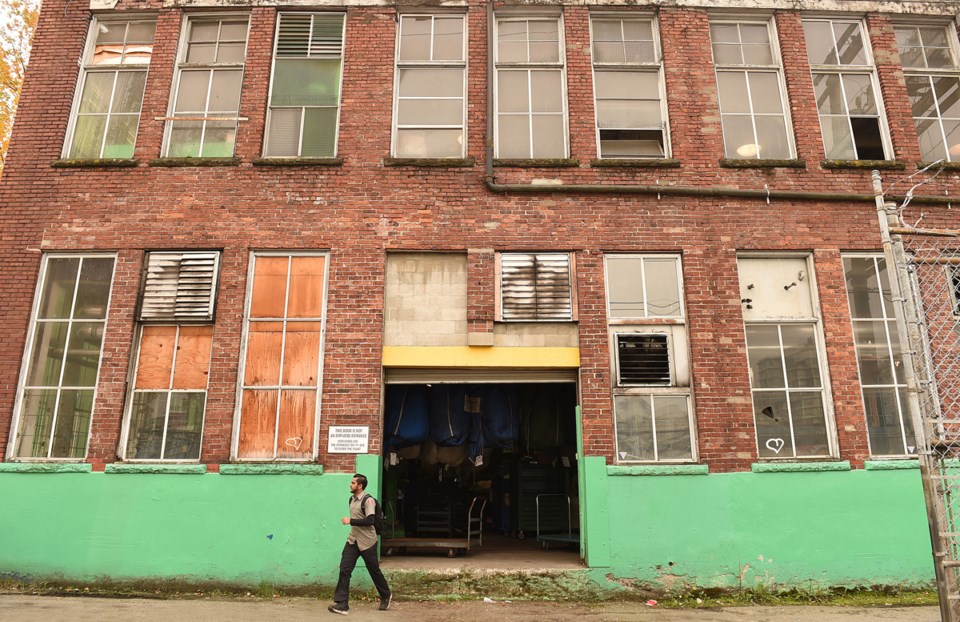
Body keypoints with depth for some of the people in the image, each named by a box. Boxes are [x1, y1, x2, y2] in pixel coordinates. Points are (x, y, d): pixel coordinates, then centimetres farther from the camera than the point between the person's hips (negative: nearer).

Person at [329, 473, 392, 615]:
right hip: (353, 540, 6)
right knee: (344, 569, -8)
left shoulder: (368, 500, -17)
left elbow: (369, 521, -26)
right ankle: (342, 604, -7)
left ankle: (386, 596, 30)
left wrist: (350, 521, -25)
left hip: (367, 542, -6)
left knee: (374, 571, 7)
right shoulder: (352, 499, 7)